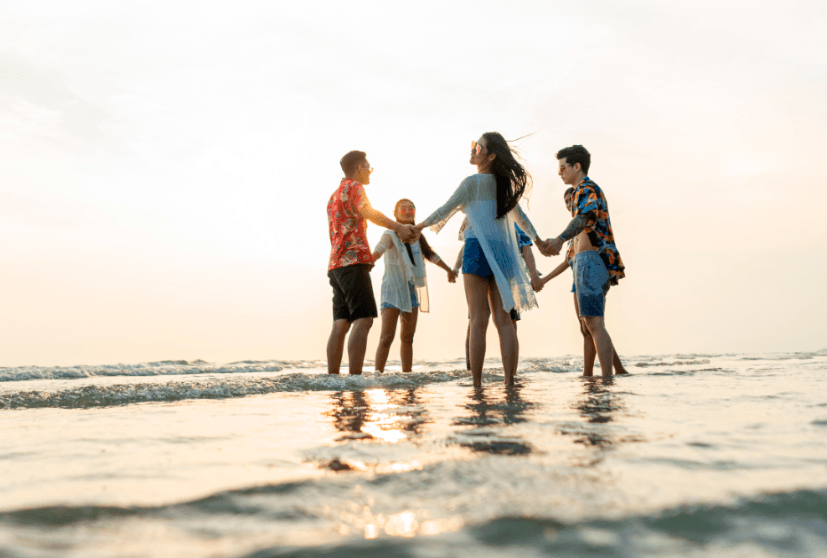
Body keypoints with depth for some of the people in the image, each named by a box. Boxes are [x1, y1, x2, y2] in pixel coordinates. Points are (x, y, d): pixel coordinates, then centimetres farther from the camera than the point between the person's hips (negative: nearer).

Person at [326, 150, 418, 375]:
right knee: (363, 321, -14)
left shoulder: (334, 196, 28)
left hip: (336, 265, 9)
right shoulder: (354, 187, 0)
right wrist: (399, 227, -33)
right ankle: (355, 377, -23)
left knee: (340, 324, 2)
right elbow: (369, 213, -22)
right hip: (353, 262, -9)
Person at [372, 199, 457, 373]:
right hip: (392, 291, -6)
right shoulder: (391, 234, -8)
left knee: (408, 338, 10)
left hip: (411, 291, 6)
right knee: (387, 337, -15)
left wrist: (449, 270, 38)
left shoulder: (416, 236, 11)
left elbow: (431, 255, 25)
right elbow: (379, 249, -29)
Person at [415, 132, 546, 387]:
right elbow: (519, 216, 26)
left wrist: (418, 227, 13)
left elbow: (445, 211, -1)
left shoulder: (473, 182, -4)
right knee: (503, 320, 3)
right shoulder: (504, 183, 16)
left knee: (478, 320, -6)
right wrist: (539, 241, 40)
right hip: (502, 252, 6)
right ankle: (509, 382, 1)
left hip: (478, 249, -6)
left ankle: (477, 383, -6)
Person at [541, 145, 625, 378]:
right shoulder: (593, 190, 25)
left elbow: (583, 219, -29)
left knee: (595, 324, -13)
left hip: (589, 260, -11)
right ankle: (618, 371, 15)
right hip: (589, 260, 11)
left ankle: (607, 378, -15)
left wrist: (560, 240, -44)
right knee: (592, 324, 12)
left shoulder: (586, 189, -7)